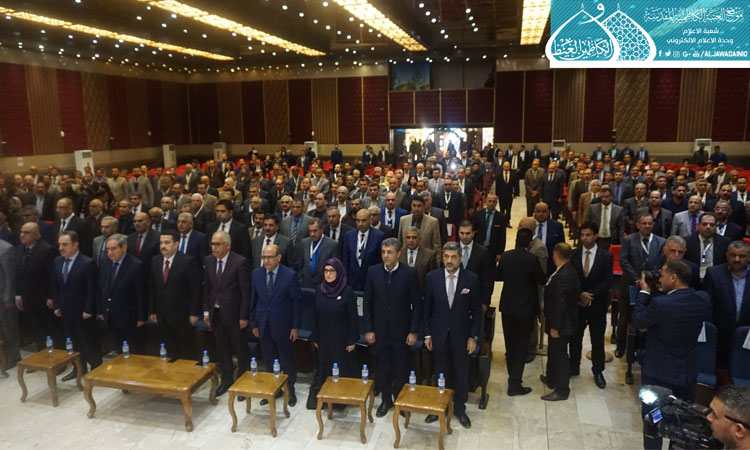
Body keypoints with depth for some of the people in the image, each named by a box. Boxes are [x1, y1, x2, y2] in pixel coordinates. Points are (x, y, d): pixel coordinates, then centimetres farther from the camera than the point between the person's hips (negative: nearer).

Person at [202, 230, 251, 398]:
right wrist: (206, 310, 7)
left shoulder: (240, 262, -16)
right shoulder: (208, 260, 3)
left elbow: (246, 291, -14)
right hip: (216, 313, 5)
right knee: (222, 349, 16)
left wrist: (244, 316, -14)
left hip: (233, 313, -5)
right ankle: (226, 380, 32)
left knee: (240, 349, 8)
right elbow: (206, 287, 9)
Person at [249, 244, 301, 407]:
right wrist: (253, 323, 6)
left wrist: (295, 327, -8)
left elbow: (297, 301, -8)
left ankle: (290, 389, 30)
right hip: (263, 325, 3)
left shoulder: (290, 275, -13)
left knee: (287, 360, 11)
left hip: (283, 325, -3)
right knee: (269, 361, 14)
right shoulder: (256, 273, -1)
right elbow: (253, 300, 6)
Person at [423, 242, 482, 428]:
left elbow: (476, 311, -3)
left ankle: (460, 409, 32)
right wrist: (427, 334, 0)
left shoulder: (471, 279, -9)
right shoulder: (432, 277, -6)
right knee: (441, 373, 13)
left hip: (461, 335, 0)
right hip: (439, 334, 1)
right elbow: (427, 308, 1)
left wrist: (473, 336, -5)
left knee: (461, 374, 12)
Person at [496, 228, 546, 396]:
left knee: (510, 343, 19)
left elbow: (497, 276, 5)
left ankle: (513, 375, 37)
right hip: (525, 307, -4)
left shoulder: (506, 256, -6)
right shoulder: (531, 259, -19)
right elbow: (542, 280, -8)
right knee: (522, 345, 4)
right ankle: (515, 383, 2)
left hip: (507, 306, 4)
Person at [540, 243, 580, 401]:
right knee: (553, 351, 24)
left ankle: (561, 390, 18)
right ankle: (552, 379, 41)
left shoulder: (564, 276, -28)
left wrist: (555, 327, -20)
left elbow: (561, 305, -27)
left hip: (561, 324, -10)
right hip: (559, 322, 10)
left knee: (559, 354, 4)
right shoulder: (567, 271, 2)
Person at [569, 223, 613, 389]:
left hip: (597, 304, -1)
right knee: (575, 337, 11)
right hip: (577, 303, 1)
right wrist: (580, 294, -17)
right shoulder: (573, 254, -2)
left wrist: (591, 295, -16)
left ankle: (598, 372, 23)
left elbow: (608, 281, -9)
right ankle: (573, 367, 27)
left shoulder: (606, 256, -5)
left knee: (598, 339, 8)